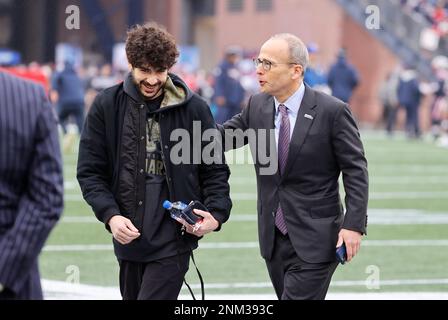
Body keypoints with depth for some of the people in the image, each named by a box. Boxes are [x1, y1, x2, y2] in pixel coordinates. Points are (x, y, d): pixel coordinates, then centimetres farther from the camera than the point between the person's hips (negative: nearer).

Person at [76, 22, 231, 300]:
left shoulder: (194, 108, -2)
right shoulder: (107, 106, 1)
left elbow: (215, 169, 5)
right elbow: (90, 171, 2)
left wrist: (216, 213, -12)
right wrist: (110, 215, -13)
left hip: (173, 240, -3)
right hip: (129, 234, 3)